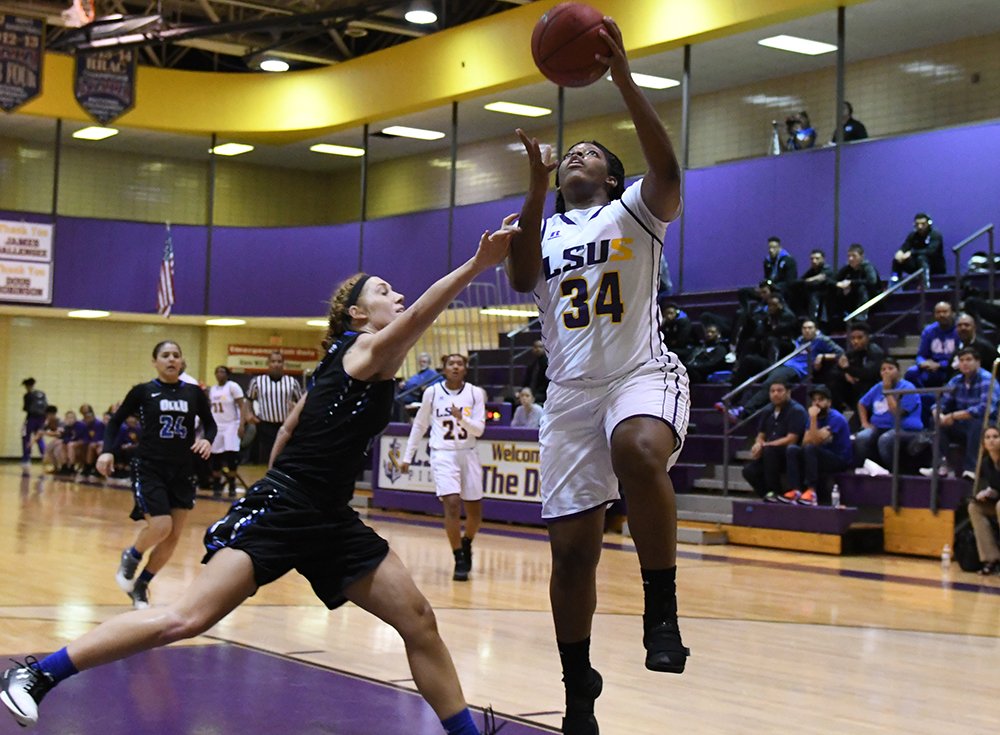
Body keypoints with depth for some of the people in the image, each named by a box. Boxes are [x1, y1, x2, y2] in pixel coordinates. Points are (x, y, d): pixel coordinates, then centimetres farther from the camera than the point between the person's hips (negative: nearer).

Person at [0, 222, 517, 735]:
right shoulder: (367, 349, -7)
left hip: (331, 520, 10)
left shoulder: (345, 361, 18)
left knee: (419, 622, 3)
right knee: (186, 619, -15)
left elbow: (288, 428, 24)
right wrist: (478, 264, -39)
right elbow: (419, 314, -28)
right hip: (280, 508, -10)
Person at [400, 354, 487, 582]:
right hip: (443, 454, -2)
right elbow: (419, 426, 8)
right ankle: (460, 561, -8)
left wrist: (462, 418, -25)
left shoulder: (475, 393, -2)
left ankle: (466, 543, 40)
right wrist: (407, 456, 9)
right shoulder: (432, 392, -2)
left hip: (468, 454, 2)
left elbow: (479, 430, -6)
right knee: (452, 504, -18)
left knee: (475, 511, 9)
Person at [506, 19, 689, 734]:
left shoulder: (633, 213, 7)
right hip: (571, 390, 4)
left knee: (639, 450, -40)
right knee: (572, 546, 2)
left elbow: (667, 170, -15)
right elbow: (522, 279, -4)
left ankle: (662, 608, -28)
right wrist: (537, 186, -10)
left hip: (642, 373, -4)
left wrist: (621, 73, -19)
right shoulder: (543, 229, 18)